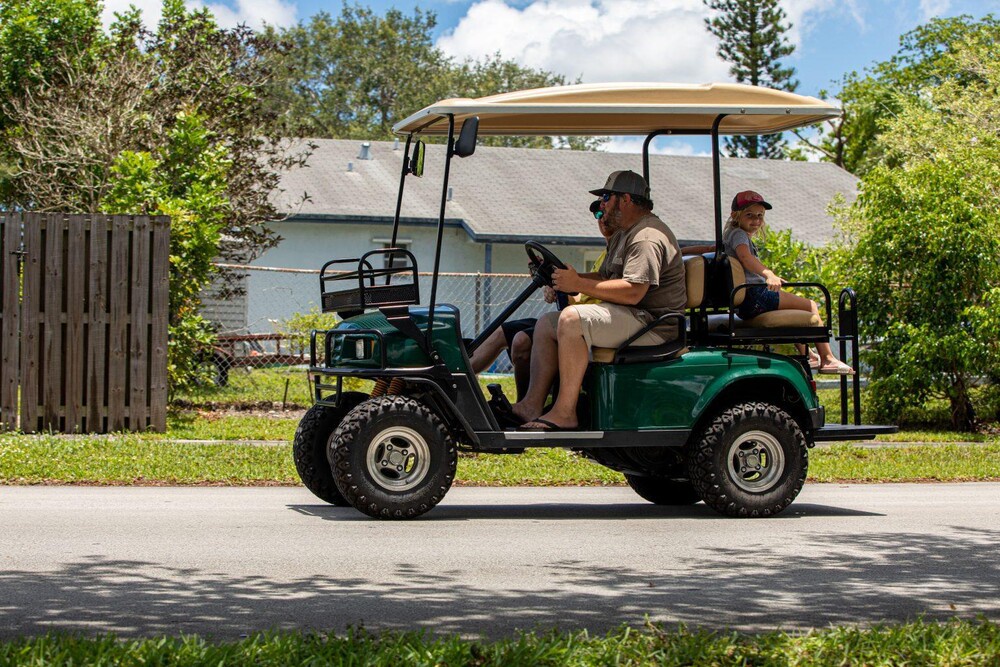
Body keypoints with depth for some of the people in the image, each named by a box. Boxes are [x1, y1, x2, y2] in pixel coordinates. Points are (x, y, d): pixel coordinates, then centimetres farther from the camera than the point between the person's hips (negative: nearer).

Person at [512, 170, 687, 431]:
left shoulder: (648, 238, -16)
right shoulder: (623, 234, 21)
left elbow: (632, 292, -27)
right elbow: (606, 277, 24)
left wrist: (579, 285, -22)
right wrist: (570, 278, 5)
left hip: (650, 324, -11)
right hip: (626, 319, 12)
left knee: (572, 319, -30)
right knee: (546, 324, 8)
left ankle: (564, 412, -29)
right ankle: (532, 404, -3)